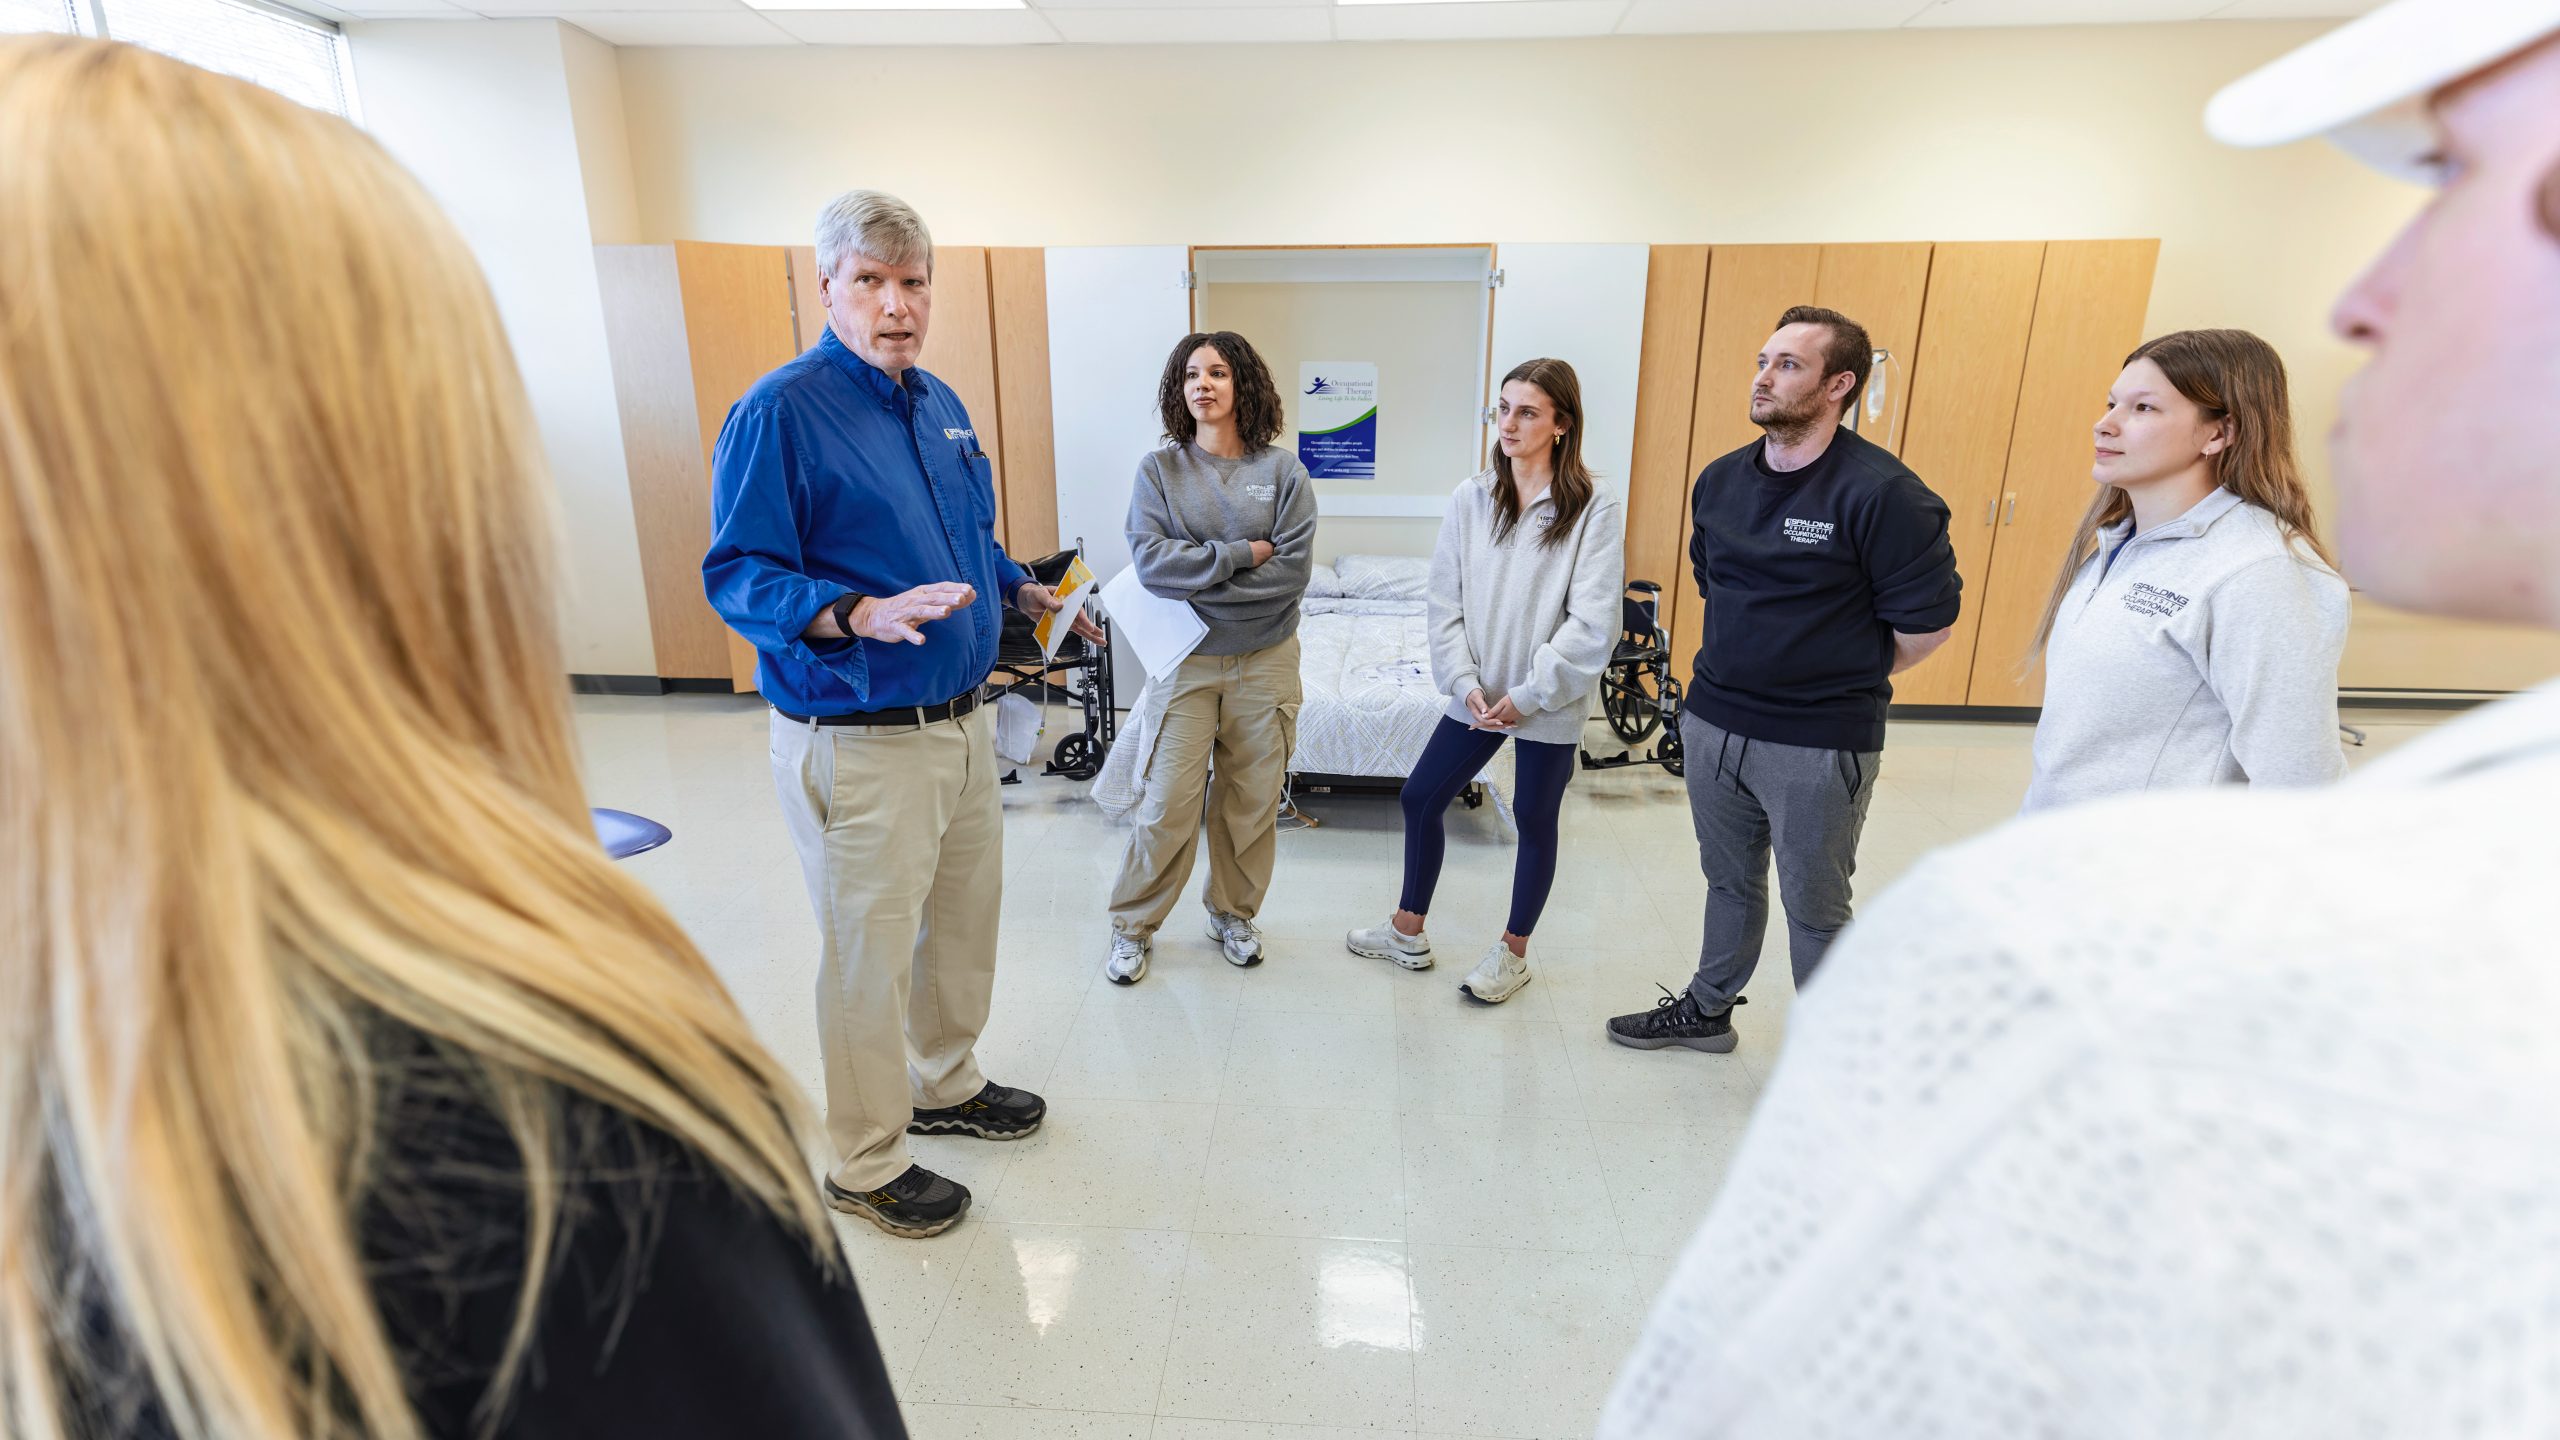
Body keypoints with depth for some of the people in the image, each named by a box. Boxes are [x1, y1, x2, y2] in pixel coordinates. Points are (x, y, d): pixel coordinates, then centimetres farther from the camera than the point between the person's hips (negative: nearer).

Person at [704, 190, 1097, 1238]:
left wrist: (1026, 592, 9)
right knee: (869, 954, 5)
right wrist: (864, 615, -31)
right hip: (859, 743, -8)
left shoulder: (941, 405, 11)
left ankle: (945, 1085, 44)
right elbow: (736, 576, -17)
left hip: (962, 719, 8)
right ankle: (865, 1166, 26)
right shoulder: (779, 412, -13)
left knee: (966, 922, 20)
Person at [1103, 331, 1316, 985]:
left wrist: (1196, 580, -14)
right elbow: (1150, 562, -14)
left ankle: (1233, 913, 33)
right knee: (1167, 802, 0)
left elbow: (1293, 571, -12)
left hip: (1263, 662, 1)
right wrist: (1242, 553, -14)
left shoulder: (1283, 472, -2)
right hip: (1185, 661, -1)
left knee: (1251, 800, 11)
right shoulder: (1158, 469, -1)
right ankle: (1133, 925, 20)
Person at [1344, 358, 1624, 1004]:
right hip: (1478, 694, 4)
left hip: (1549, 702, -4)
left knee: (1535, 820, 10)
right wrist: (1466, 683, -9)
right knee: (1421, 797, 10)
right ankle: (1407, 931, 31)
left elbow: (1593, 624, -15)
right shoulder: (1471, 498, 0)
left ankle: (1513, 951, 31)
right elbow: (1446, 603, 1)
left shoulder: (1596, 509, -12)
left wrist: (1528, 694, -16)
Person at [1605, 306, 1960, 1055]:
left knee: (1816, 908, 10)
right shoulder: (1722, 478, 4)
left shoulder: (1881, 492, -17)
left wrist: (1842, 680, 1)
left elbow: (1925, 624, -12)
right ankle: (1707, 1008, 42)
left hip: (1820, 745, -6)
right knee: (1729, 882, 23)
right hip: (1712, 722, 6)